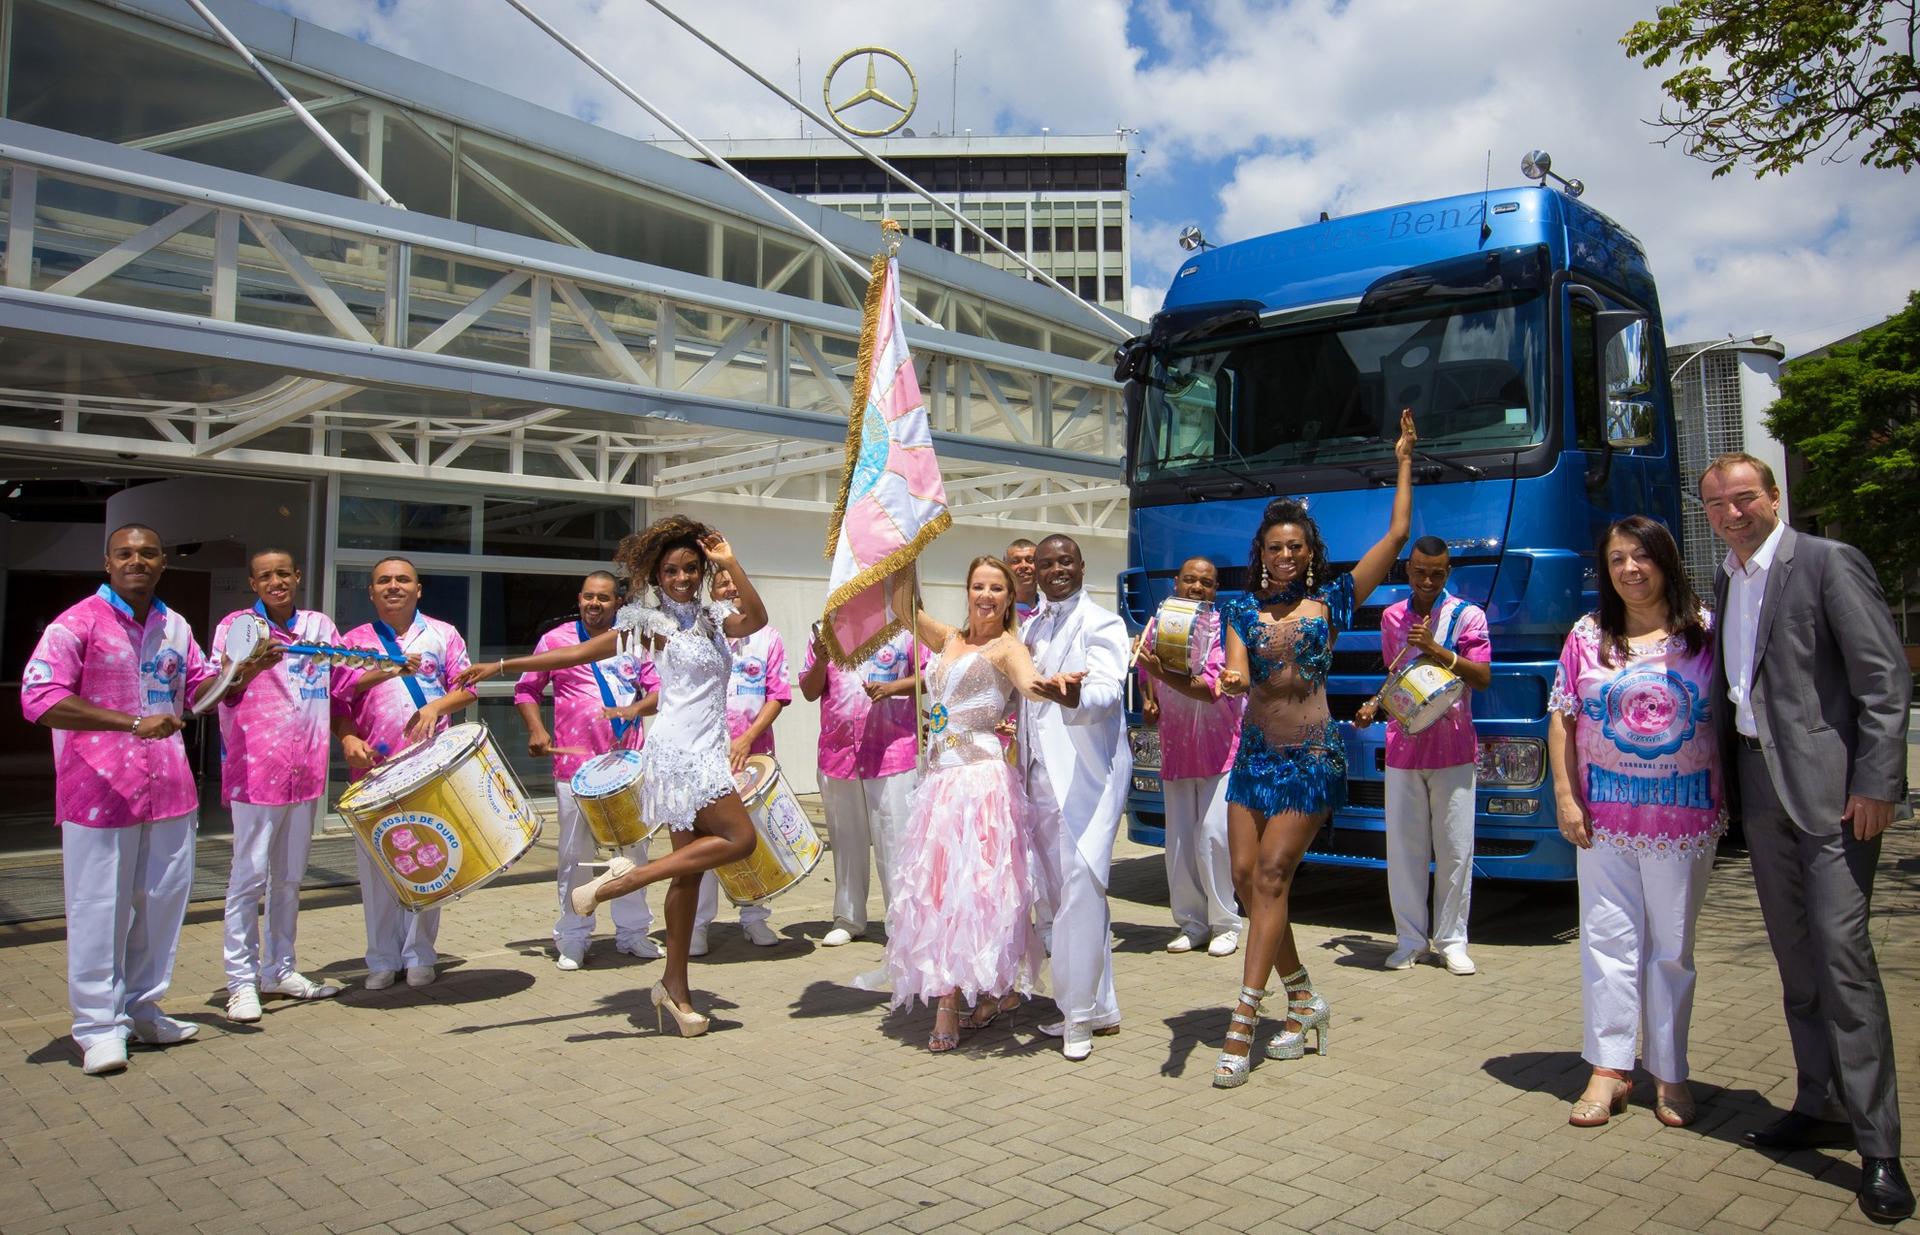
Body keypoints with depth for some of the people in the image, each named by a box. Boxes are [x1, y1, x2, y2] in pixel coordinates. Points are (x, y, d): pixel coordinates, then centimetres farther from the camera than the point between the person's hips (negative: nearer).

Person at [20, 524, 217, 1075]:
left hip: (169, 788, 6)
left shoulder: (175, 627, 11)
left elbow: (201, 689, 20)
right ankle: (97, 1027, 14)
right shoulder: (77, 624, -8)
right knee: (100, 911, 1)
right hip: (100, 792, -6)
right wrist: (134, 723, -22)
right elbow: (39, 700, -17)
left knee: (162, 902, 13)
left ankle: (142, 1009, 28)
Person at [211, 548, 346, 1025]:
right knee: (250, 875, -4)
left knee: (290, 875, 13)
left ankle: (280, 970, 23)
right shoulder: (236, 625, -1)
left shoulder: (320, 625, 10)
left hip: (306, 767, 5)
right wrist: (246, 672, -33)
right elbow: (221, 692, -12)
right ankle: (241, 980, 3)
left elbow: (341, 686, 16)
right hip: (255, 766, -4)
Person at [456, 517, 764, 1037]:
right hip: (680, 750, -6)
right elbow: (583, 652, -1)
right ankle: (628, 878, -9)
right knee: (739, 838, -15)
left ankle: (674, 987, 13)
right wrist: (503, 665, -4)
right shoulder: (651, 621, -2)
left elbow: (756, 619, -9)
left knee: (690, 869, 7)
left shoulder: (714, 615, 12)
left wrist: (730, 564, -14)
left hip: (706, 752, 6)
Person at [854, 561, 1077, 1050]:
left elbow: (1029, 681, -24)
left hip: (981, 780, -7)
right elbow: (902, 603, 21)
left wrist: (1051, 684, -47)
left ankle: (947, 1009, -3)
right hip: (940, 779, 7)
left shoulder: (1006, 647, -3)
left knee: (968, 886, -8)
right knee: (940, 886, 7)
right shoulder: (949, 640, 16)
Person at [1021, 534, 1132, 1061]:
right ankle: (1098, 1007, 22)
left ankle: (1080, 1014, -3)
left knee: (1080, 889, -13)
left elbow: (1110, 690, -21)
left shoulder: (1100, 623, -4)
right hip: (1042, 776, 8)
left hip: (1085, 775, -7)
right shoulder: (1030, 629, 18)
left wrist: (1077, 695, -41)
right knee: (1061, 893, 11)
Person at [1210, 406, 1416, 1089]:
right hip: (1255, 752, 4)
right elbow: (1236, 672, -6)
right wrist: (1233, 679, -30)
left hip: (1312, 756, -4)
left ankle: (1244, 1022, -7)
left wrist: (1404, 461, 8)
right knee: (1246, 875, 1)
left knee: (1270, 875, -10)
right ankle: (1304, 999, 19)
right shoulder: (1242, 609, 9)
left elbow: (1397, 534, 3)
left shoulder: (1332, 599, 4)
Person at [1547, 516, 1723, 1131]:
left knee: (1673, 945, 9)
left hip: (1685, 814, -1)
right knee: (1608, 939, 3)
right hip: (1604, 813, 1)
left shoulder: (1704, 631, 1)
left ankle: (1669, 1073, 20)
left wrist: (1732, 799, -4)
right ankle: (1609, 1068, 11)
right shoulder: (1588, 635, 5)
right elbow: (1561, 717, 5)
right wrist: (1564, 793, -2)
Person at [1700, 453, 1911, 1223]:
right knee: (1795, 958, 13)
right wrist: (1723, 772, 11)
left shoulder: (1827, 563, -7)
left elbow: (1886, 680, -11)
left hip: (1829, 784, -7)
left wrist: (1875, 784, -15)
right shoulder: (1726, 581, 14)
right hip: (1760, 785, 7)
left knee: (1841, 952, -9)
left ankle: (1877, 1147, -1)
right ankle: (1819, 1107, 25)